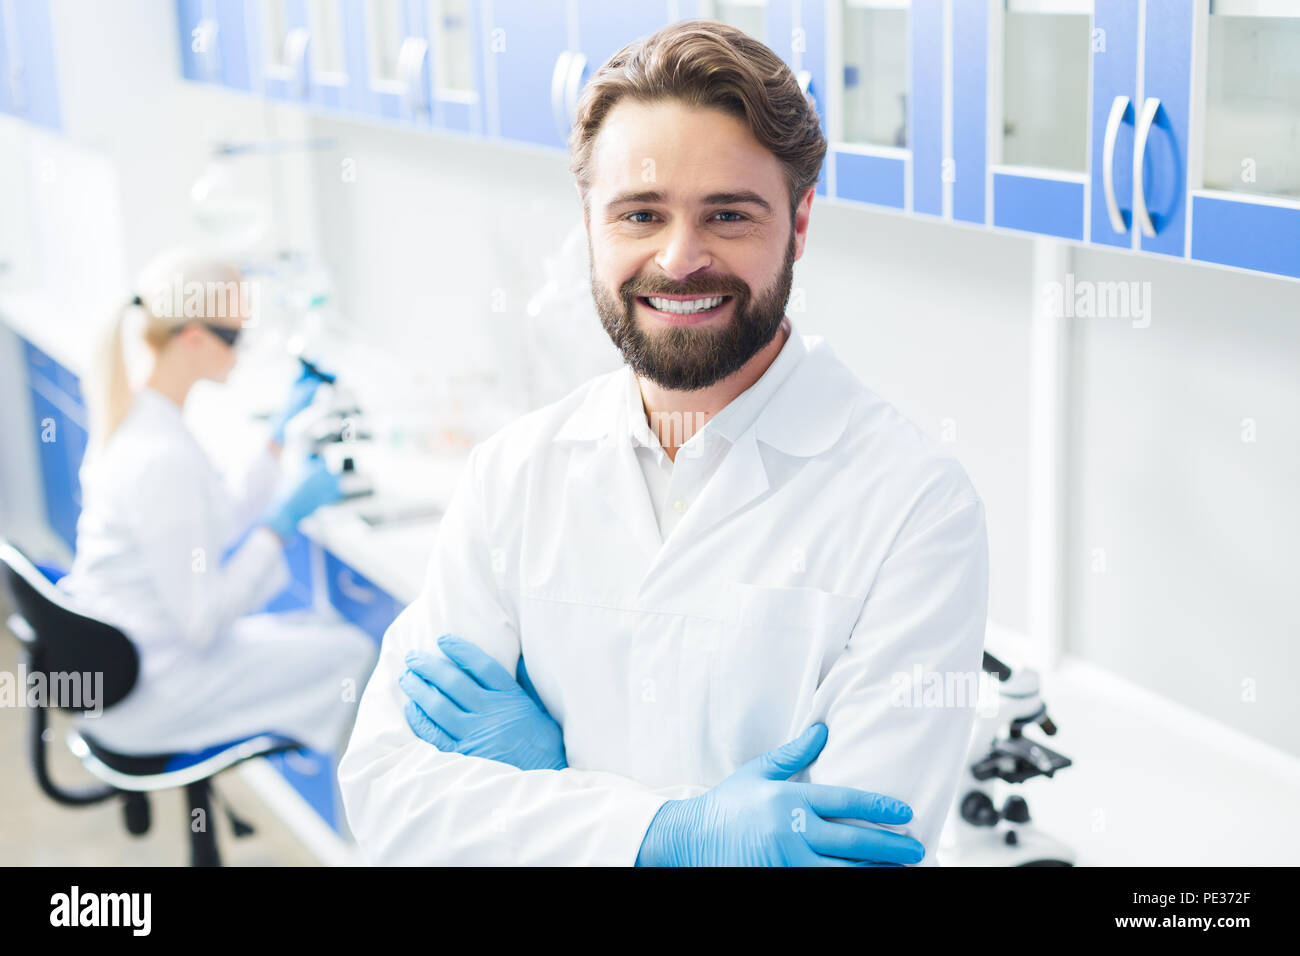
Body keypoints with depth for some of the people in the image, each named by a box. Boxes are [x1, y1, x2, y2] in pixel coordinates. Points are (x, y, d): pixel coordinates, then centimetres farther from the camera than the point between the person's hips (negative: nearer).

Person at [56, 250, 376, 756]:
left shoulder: (130, 413, 0)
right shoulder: (163, 458, -29)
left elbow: (223, 520, 10)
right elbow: (203, 623, -24)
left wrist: (282, 429, 12)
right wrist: (286, 517, -19)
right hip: (145, 699, -9)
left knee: (313, 627, 20)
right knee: (352, 652, -1)